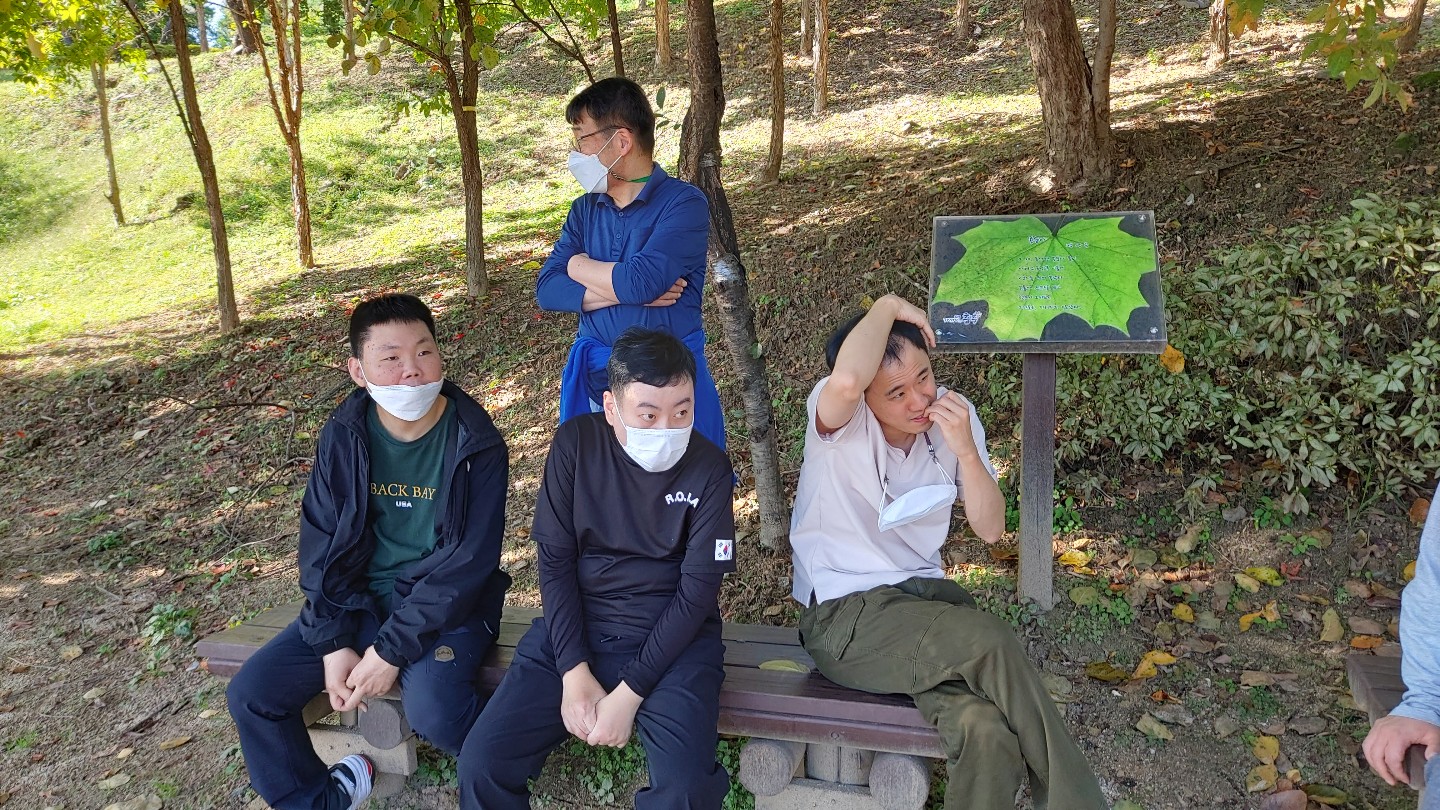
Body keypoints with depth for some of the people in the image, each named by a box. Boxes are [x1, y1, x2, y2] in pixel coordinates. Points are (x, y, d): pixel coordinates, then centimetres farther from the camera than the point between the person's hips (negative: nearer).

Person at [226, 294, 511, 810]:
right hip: (359, 599, 5)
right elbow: (320, 544, 1)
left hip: (446, 605, -5)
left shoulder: (477, 444, -17)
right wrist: (334, 643, -8)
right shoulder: (344, 436, -5)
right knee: (251, 694, -4)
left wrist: (392, 650, -20)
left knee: (433, 711, -31)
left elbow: (468, 561, -18)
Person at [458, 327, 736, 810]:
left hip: (674, 638, -2)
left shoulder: (709, 468, -10)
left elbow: (697, 589, -11)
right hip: (574, 627, 2)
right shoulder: (577, 443, -6)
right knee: (482, 761, -12)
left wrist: (629, 692, -17)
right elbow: (555, 559, -4)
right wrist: (574, 671, -13)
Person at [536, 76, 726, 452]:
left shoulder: (684, 203, -11)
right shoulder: (585, 209, 7)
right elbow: (547, 290, -3)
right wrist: (621, 289, -17)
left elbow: (641, 279, -25)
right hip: (594, 374, 5)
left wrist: (579, 265, -6)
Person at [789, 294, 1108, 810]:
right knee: (989, 642, -29)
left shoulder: (954, 416, 2)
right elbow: (847, 380, -40)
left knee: (988, 733, -27)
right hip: (844, 616, -4)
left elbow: (990, 529, 1)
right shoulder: (841, 419, -13)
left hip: (923, 594, 4)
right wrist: (890, 304, -22)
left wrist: (965, 449, -16)